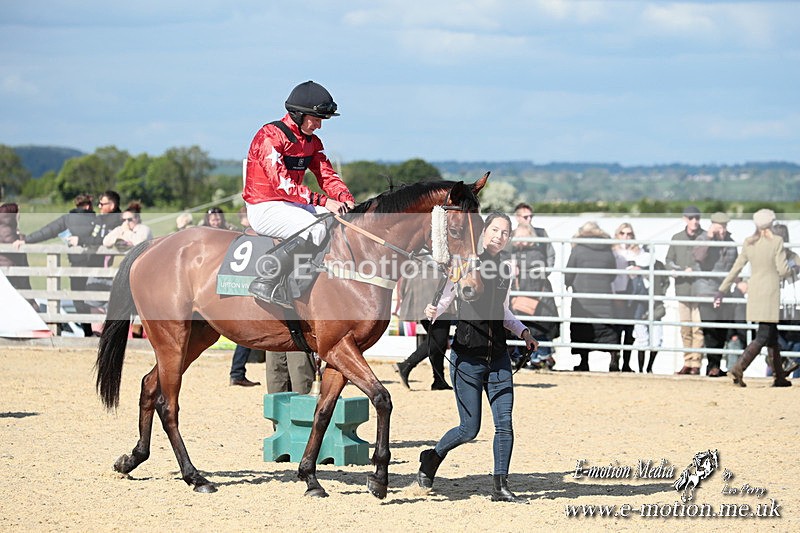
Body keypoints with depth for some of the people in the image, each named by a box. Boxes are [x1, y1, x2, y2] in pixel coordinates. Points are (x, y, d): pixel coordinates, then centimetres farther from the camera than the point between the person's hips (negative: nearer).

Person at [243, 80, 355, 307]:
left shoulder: (312, 141, 12)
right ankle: (265, 282, -31)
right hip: (264, 208, -9)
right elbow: (282, 182, -26)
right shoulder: (270, 136, -17)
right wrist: (321, 201, -31)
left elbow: (327, 175, 9)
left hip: (293, 206, 9)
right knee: (316, 231, -32)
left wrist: (346, 199, -13)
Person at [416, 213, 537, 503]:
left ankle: (500, 487, 4)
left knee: (504, 423, -3)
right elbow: (444, 300, -9)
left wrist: (522, 330, 6)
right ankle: (432, 457, 26)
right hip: (467, 356, -5)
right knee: (470, 429, -1)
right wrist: (431, 312, -31)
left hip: (498, 357, 5)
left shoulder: (505, 270, 10)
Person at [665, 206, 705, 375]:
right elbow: (668, 261, 12)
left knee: (698, 328, -8)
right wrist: (683, 271, -5)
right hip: (683, 288, 4)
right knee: (685, 329, 6)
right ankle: (687, 362, 12)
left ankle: (696, 363, -4)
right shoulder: (677, 238, 12)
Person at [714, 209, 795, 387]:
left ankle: (779, 377, 19)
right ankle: (738, 369, -19)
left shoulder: (748, 243, 3)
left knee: (772, 335, 15)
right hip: (770, 292, -6)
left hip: (754, 290, 6)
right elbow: (783, 270, -13)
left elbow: (736, 268, 5)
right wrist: (792, 269, 10)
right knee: (763, 337, -5)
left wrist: (722, 289, 12)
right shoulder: (776, 242, -11)